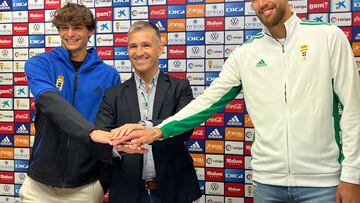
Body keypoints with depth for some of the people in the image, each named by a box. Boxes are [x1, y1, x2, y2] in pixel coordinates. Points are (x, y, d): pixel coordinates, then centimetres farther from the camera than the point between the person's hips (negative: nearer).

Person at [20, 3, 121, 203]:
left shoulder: (109, 75, 0)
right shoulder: (39, 64, -4)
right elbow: (50, 102, -23)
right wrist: (91, 132, -38)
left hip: (87, 184, 1)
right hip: (41, 181, 0)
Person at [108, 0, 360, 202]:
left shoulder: (328, 36, -3)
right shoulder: (244, 54, 4)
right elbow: (208, 100, 1)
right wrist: (158, 131, -11)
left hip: (321, 180, -2)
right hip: (266, 179, 3)